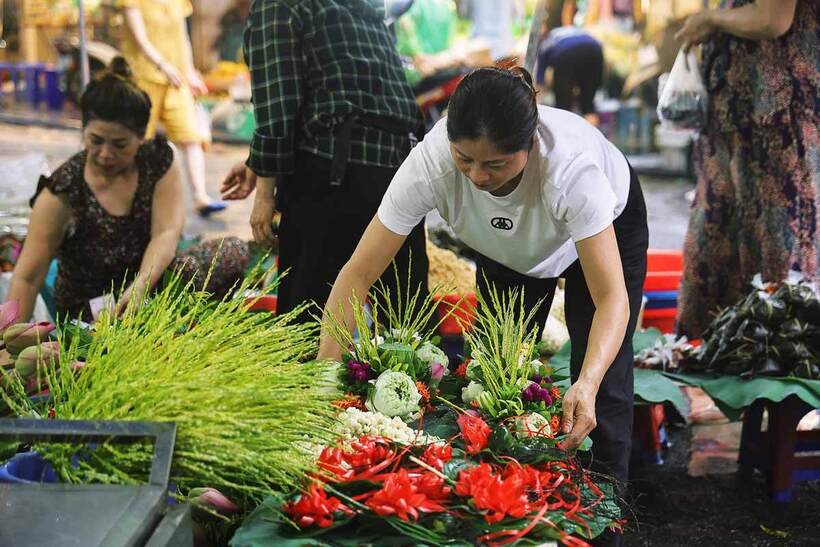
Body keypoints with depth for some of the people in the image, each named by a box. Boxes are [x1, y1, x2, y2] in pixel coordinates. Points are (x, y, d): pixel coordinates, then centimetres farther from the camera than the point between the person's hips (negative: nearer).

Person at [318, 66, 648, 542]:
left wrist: (587, 384, -60)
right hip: (510, 247, 3)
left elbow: (611, 297, -44)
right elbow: (358, 274, -33)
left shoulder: (571, 163, -45)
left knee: (600, 390, -9)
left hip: (611, 224, -3)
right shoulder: (431, 162, -38)